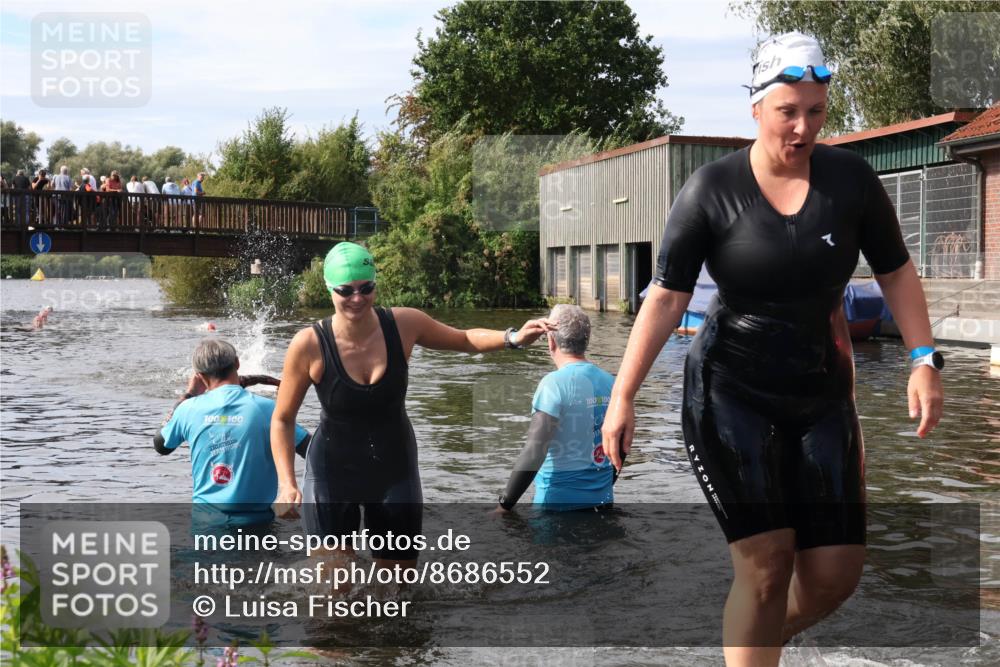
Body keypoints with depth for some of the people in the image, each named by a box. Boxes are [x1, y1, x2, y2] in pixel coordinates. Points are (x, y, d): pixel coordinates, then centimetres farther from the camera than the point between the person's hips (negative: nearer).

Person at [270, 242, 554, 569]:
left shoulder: (404, 324, -10)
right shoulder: (309, 345, -16)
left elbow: (465, 340, 8)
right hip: (331, 474, -3)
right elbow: (282, 420, -6)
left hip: (395, 471, 3)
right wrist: (287, 483, -17)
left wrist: (512, 338, -10)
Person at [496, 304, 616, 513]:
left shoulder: (554, 384, -15)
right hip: (603, 500, 6)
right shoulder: (610, 382, 3)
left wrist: (504, 505, -13)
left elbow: (534, 453, -20)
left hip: (559, 503, -6)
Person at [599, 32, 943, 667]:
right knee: (767, 561, -12)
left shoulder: (850, 177, -4)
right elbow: (667, 297, -8)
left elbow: (895, 271, 7)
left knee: (836, 573, 4)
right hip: (730, 393, -3)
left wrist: (925, 360, -3)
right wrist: (623, 396, -13)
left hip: (822, 394, 3)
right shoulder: (711, 189, -10)